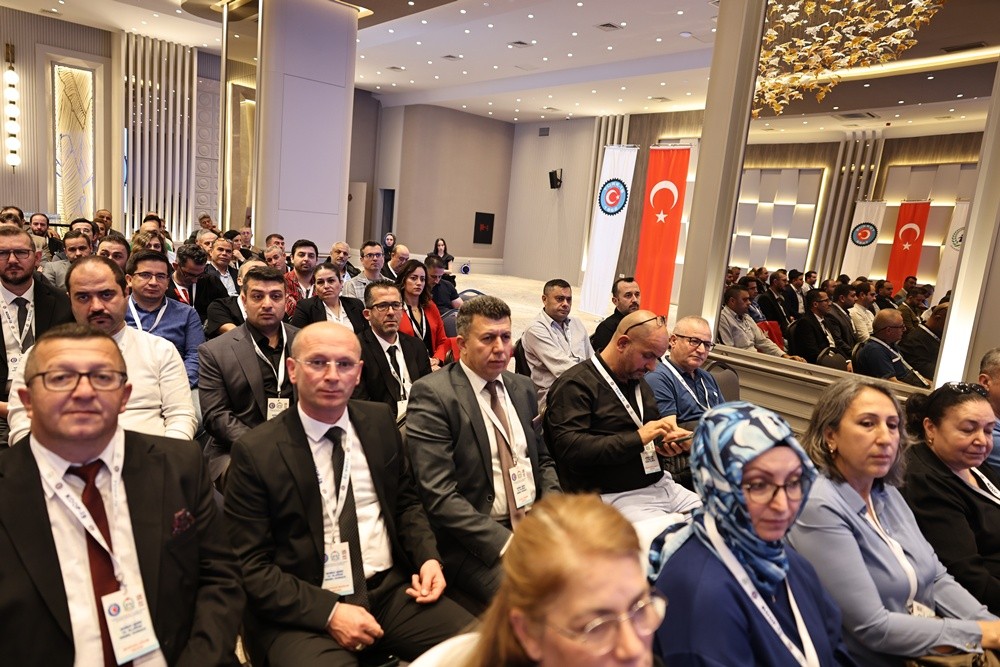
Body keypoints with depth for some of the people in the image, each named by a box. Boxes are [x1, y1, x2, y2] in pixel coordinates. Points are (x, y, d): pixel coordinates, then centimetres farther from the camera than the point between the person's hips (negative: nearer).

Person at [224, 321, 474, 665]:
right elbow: (249, 566, -7)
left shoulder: (380, 422, 3)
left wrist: (429, 558, -3)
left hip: (393, 589, 4)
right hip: (305, 611, -3)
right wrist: (328, 612, -16)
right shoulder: (255, 452, -8)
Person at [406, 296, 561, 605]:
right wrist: (506, 542, -21)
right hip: (477, 538, -7)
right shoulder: (432, 394, -10)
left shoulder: (522, 387, 12)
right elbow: (439, 496, -16)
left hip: (536, 522, 7)